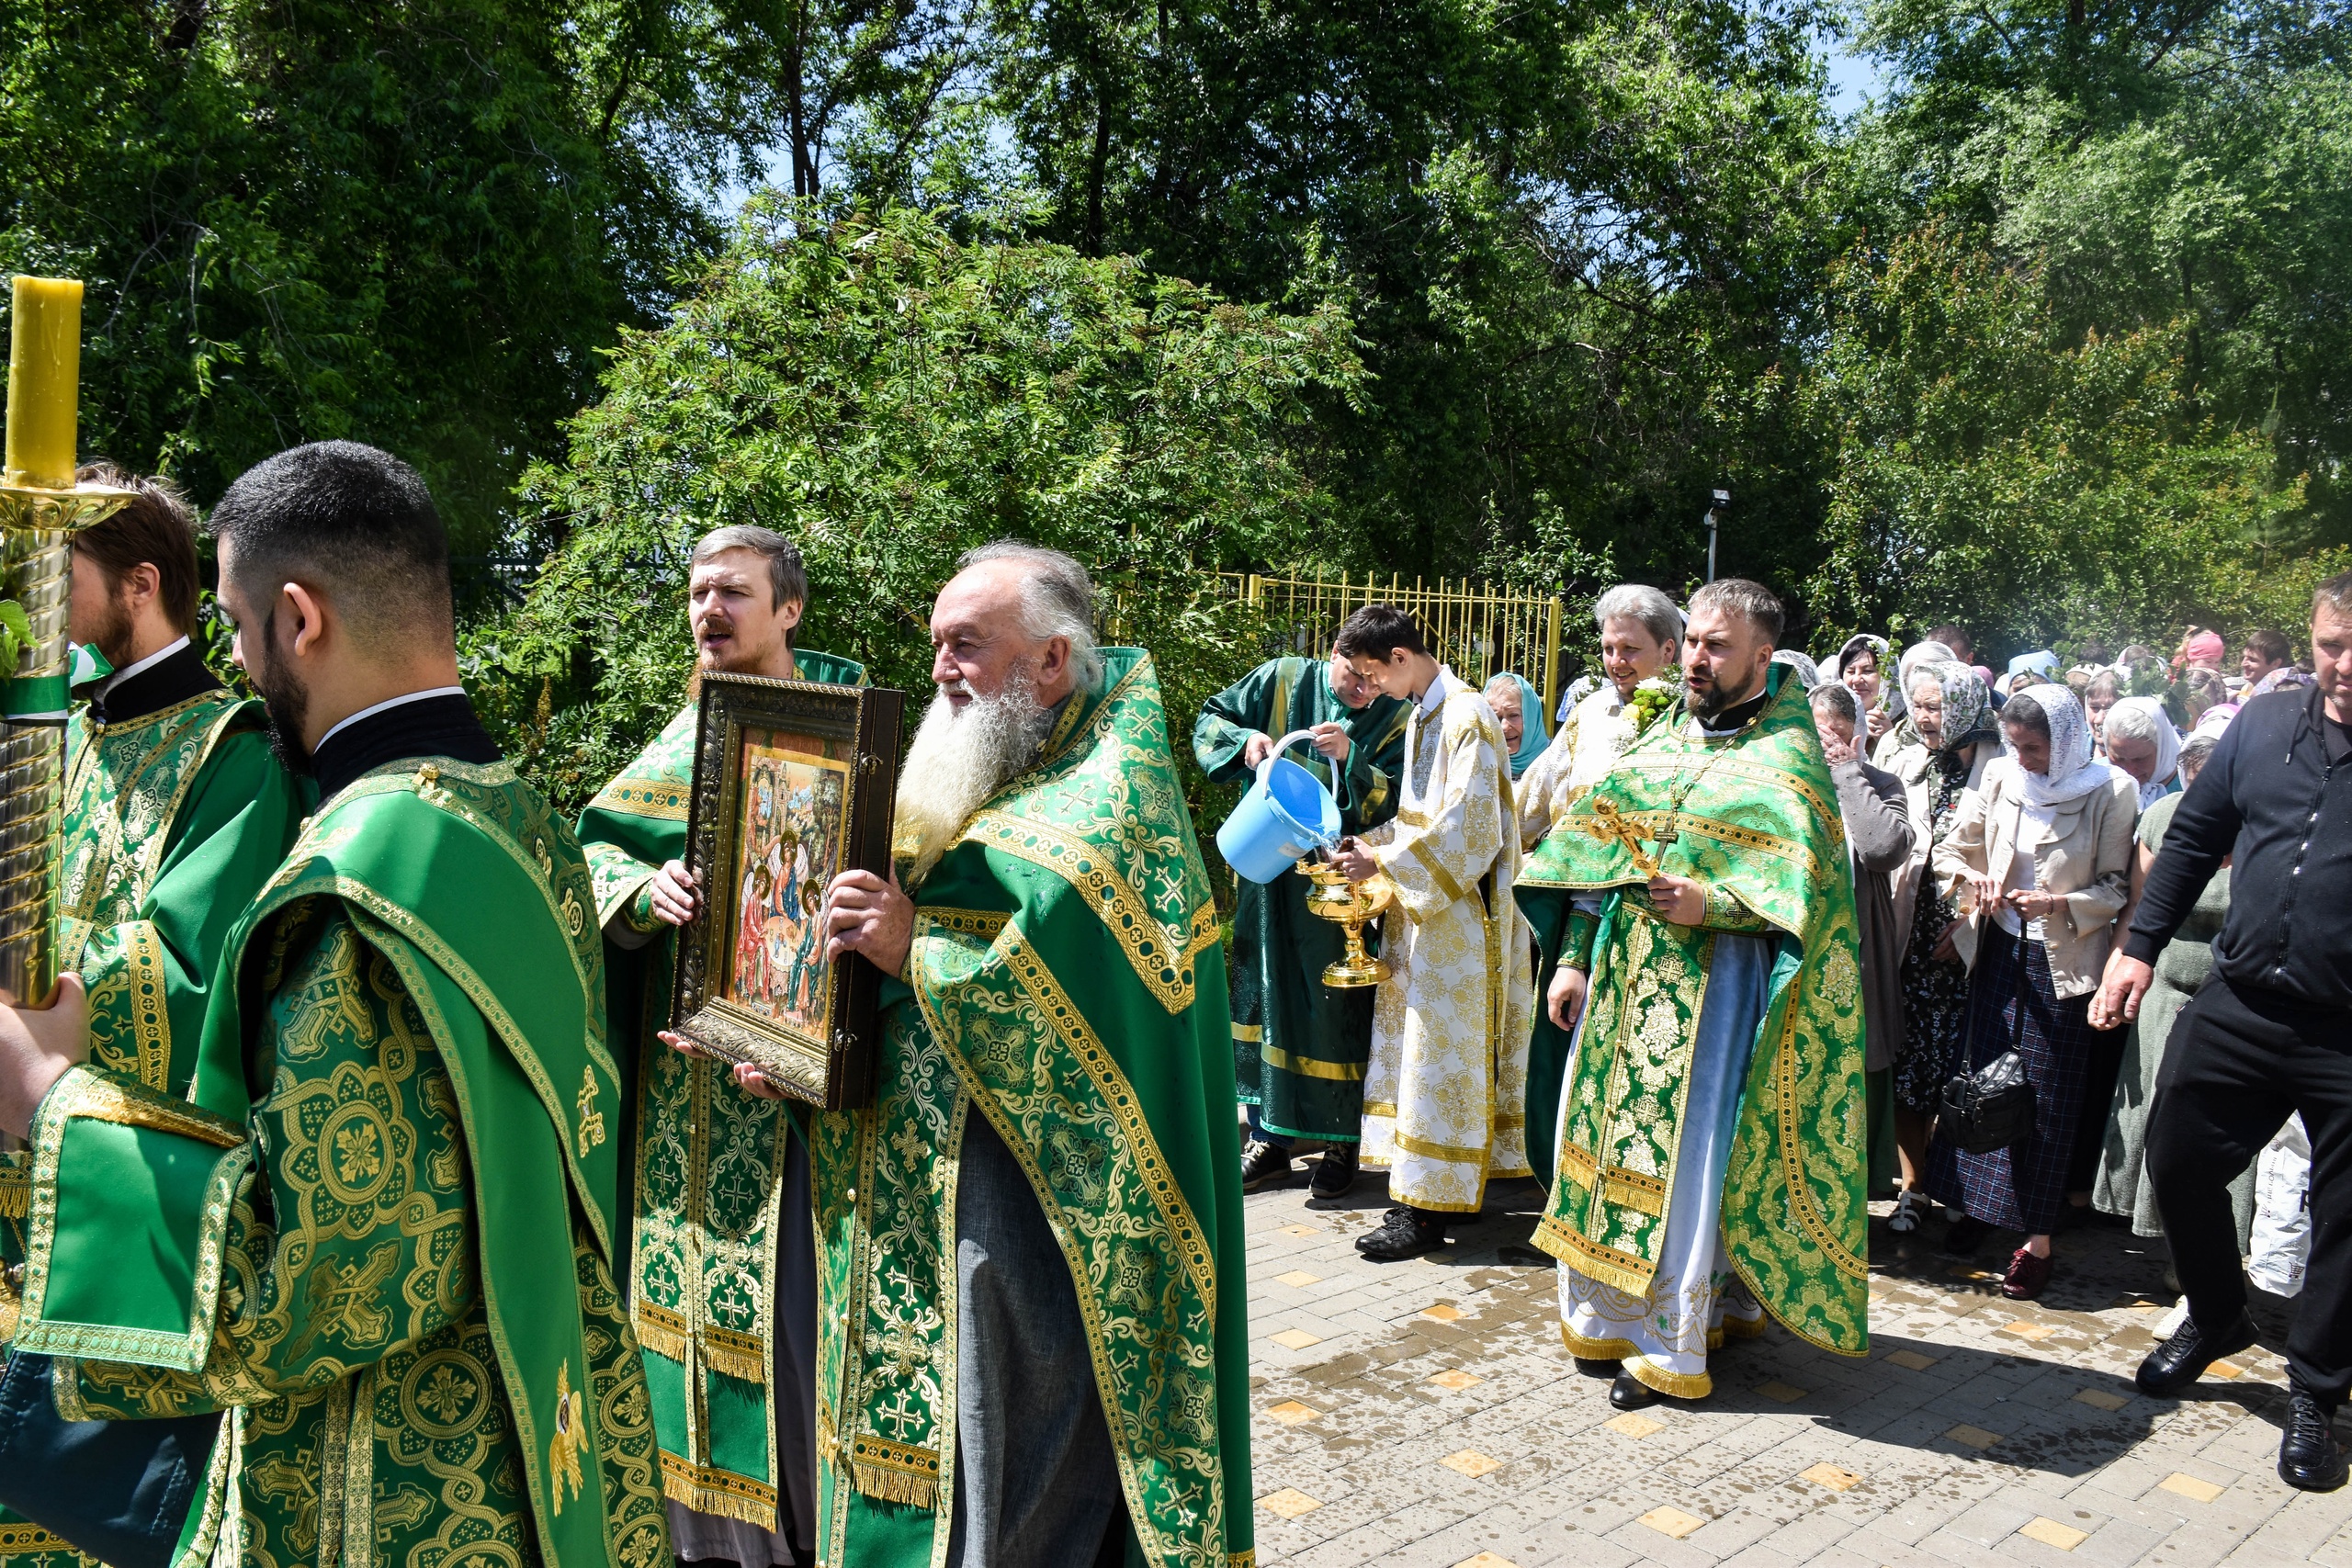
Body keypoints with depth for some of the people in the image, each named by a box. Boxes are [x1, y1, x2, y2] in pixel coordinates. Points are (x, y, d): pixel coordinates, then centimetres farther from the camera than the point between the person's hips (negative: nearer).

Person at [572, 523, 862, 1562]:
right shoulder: (686, 733, 12)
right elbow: (597, 845, 10)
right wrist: (643, 889, -12)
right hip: (683, 1078, 6)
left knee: (780, 1300, -1)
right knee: (688, 1293, 14)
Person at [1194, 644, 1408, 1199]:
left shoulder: (1396, 720, -3)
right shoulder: (1282, 680, 1)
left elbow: (1393, 805, -10)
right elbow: (1211, 720, 7)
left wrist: (1349, 758, -25)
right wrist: (1245, 740, -14)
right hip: (1268, 879, 2)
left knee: (1335, 1010, 1)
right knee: (1266, 996, 9)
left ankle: (1341, 1145, 16)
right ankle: (1268, 1140, 21)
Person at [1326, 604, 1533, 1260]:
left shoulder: (1467, 717, -17)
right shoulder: (1422, 715, 13)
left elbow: (1468, 827, -23)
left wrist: (1383, 863, -18)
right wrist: (1368, 844, 4)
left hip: (1458, 916, -9)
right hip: (1422, 909, 9)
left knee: (1440, 1055, -4)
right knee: (1420, 1050, 13)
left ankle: (1428, 1211, 3)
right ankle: (1427, 1189, 22)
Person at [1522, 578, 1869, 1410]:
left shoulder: (1786, 756, -6)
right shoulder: (1661, 740, 13)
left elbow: (1810, 881, -13)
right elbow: (1601, 854, 12)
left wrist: (1711, 904, -25)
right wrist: (1574, 958, 6)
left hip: (1711, 983, -6)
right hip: (1624, 974, 6)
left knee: (1683, 1156, -4)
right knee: (1602, 1134, 9)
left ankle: (1672, 1347, 9)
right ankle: (1606, 1315, 24)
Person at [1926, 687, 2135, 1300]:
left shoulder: (2109, 793, -9)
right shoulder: (2000, 777, 1)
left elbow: (2117, 887, -6)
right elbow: (1950, 851, 9)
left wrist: (2058, 903, -22)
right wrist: (1974, 879, -11)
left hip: (2063, 961, -4)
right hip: (1999, 949, 4)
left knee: (2046, 1097, 1)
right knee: (1981, 1076, 7)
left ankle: (2038, 1238, 9)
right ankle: (1975, 1204, 23)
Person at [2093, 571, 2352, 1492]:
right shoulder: (2264, 724, 4)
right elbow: (2192, 840, 11)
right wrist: (2140, 948, 7)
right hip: (2239, 1008, 4)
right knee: (2179, 1163, 10)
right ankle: (2216, 1318, 36)